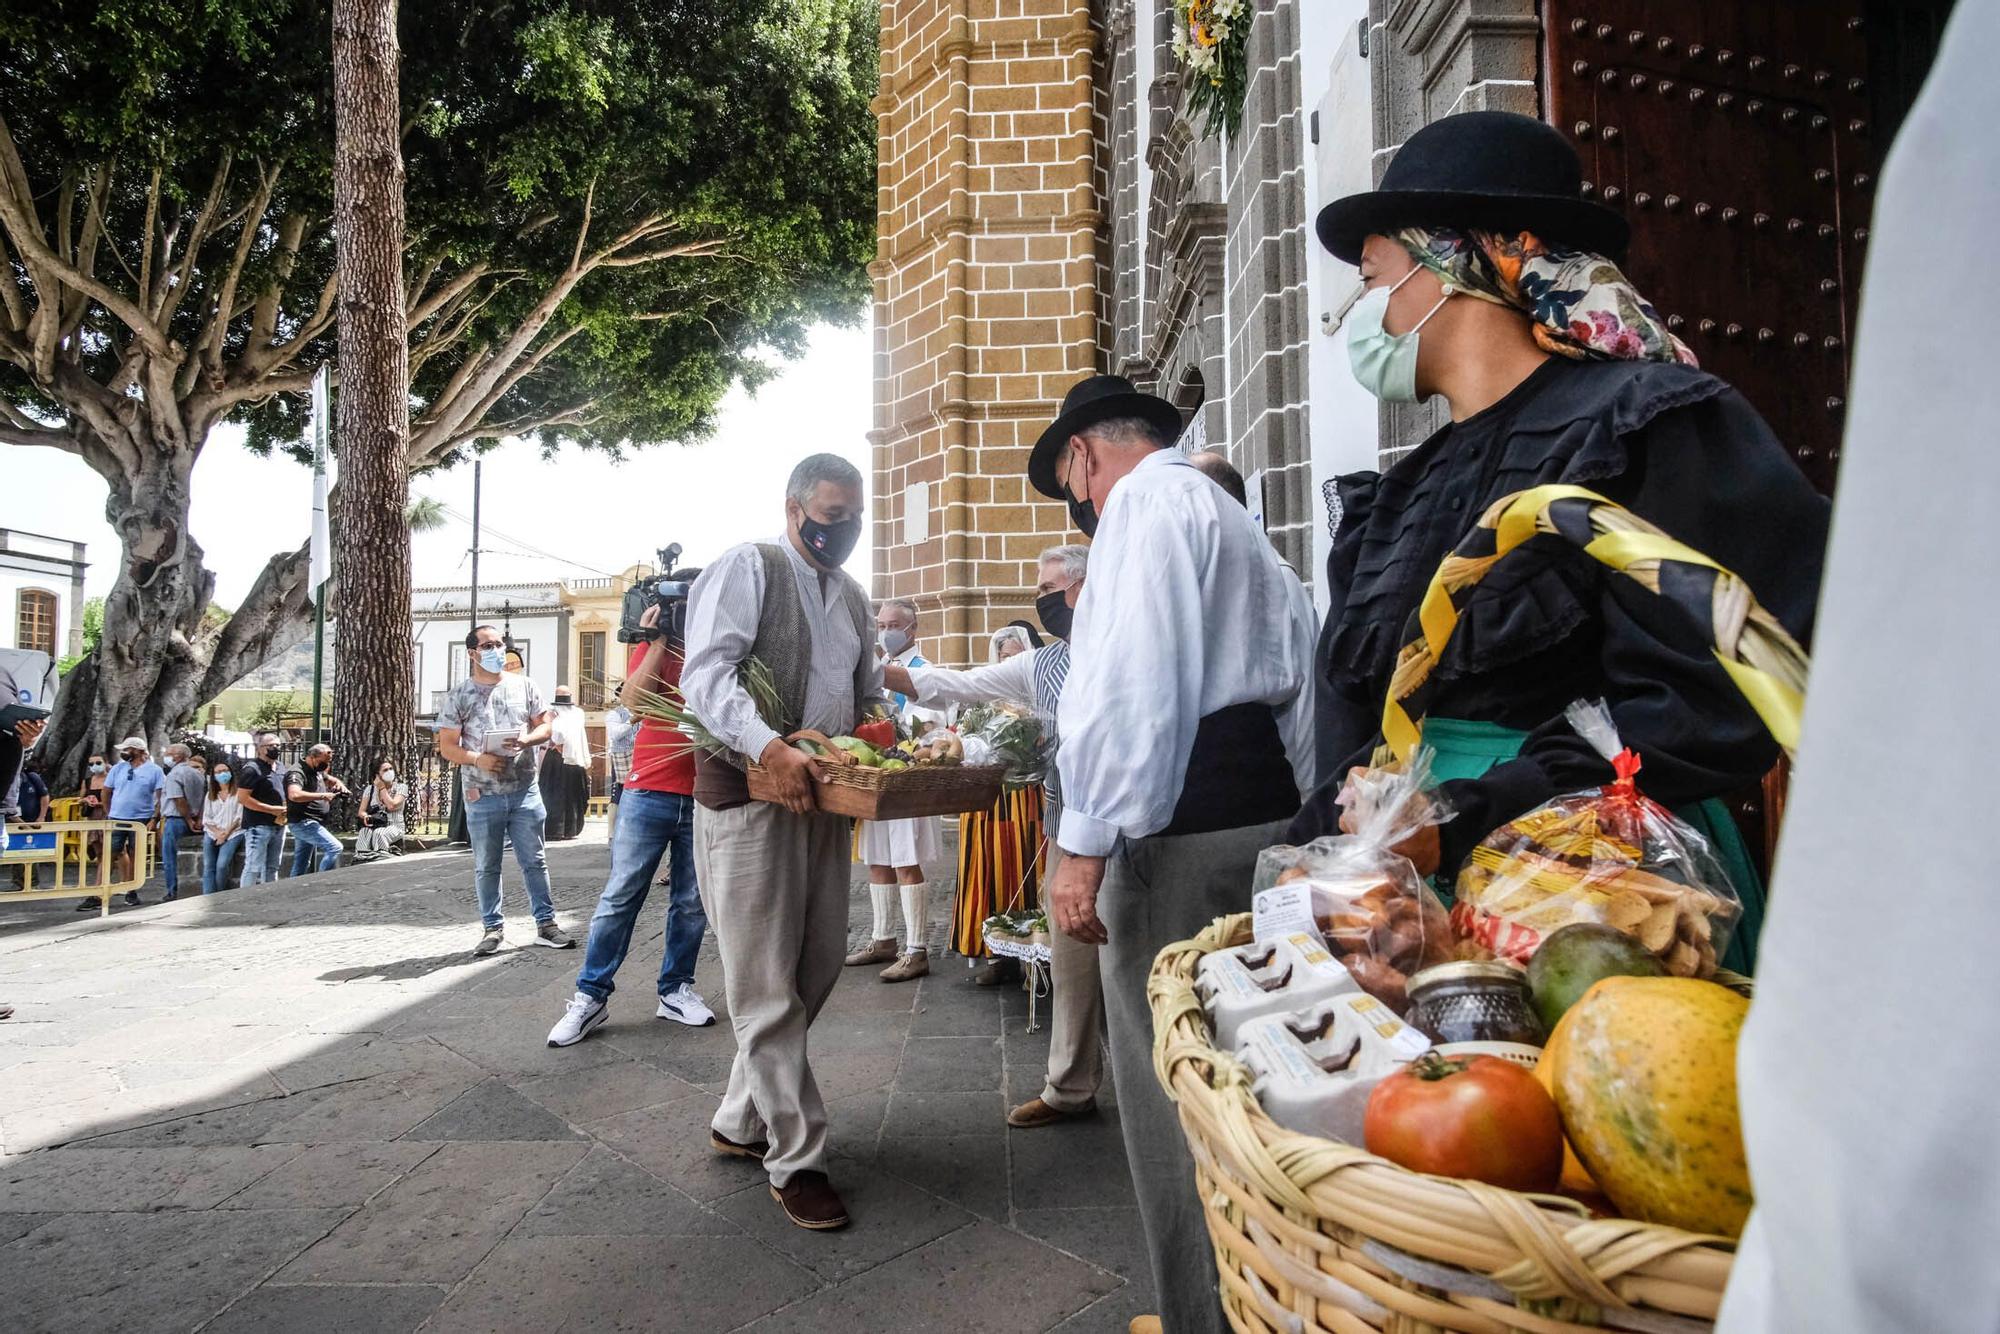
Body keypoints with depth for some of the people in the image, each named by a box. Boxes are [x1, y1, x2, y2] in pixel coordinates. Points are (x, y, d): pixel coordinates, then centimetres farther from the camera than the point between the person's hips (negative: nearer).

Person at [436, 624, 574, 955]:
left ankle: (545, 924, 12)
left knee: (534, 862, 5)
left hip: (525, 791, 1)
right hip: (483, 795, -1)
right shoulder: (458, 696, 0)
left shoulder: (523, 685, 6)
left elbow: (545, 724, 8)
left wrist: (528, 739, -14)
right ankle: (492, 927, 19)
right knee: (486, 867, 8)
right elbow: (447, 746, 0)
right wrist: (478, 760, -18)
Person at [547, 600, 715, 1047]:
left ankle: (675, 989, 19)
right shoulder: (649, 650, 7)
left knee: (692, 903, 7)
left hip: (703, 798, 2)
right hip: (649, 795, -2)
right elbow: (636, 698, -11)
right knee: (621, 897, 0)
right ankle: (591, 995, 8)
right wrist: (658, 641, -11)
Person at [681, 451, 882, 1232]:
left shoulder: (852, 598, 18)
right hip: (749, 795, -8)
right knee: (768, 989, 0)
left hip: (823, 799, 8)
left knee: (816, 969, 13)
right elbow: (705, 676, -18)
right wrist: (770, 748, -33)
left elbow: (869, 699, 26)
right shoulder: (749, 568, -5)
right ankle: (796, 1159, 12)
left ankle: (740, 1121, 30)